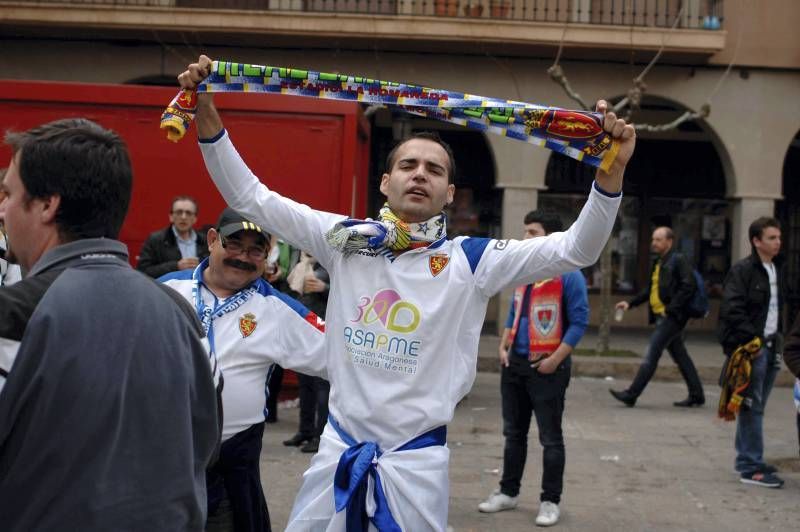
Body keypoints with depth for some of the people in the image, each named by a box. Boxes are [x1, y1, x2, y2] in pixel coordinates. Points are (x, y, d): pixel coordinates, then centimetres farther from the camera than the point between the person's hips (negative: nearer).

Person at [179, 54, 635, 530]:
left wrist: (610, 172, -27)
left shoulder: (470, 260, -6)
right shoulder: (345, 240, 0)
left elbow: (575, 249, -12)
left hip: (417, 458, -2)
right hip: (338, 448, 2)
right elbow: (250, 197, 2)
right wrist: (207, 114, -8)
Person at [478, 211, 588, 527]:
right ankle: (508, 492, 26)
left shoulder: (568, 275, -11)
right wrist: (503, 347, 7)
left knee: (550, 438, 2)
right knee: (513, 432, 15)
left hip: (547, 367, -7)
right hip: (514, 364, 7)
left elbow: (579, 322, -12)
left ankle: (550, 501, 11)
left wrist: (555, 360, -16)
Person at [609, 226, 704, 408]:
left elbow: (688, 287, -19)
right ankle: (696, 395, 21)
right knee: (680, 356, 13)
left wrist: (670, 308, -19)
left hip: (672, 317, -9)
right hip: (661, 316, 9)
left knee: (651, 354, -9)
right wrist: (630, 303, 14)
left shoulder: (678, 260, -10)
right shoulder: (658, 263, 17)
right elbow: (650, 290, 24)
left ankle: (631, 394, -8)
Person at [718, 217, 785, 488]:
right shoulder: (742, 270, -10)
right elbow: (732, 310, -17)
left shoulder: (776, 270, 16)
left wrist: (777, 339, 12)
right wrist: (752, 339, -19)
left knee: (756, 407, 14)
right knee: (751, 407, -7)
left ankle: (746, 460, 24)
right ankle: (752, 468, -5)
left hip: (770, 347, 8)